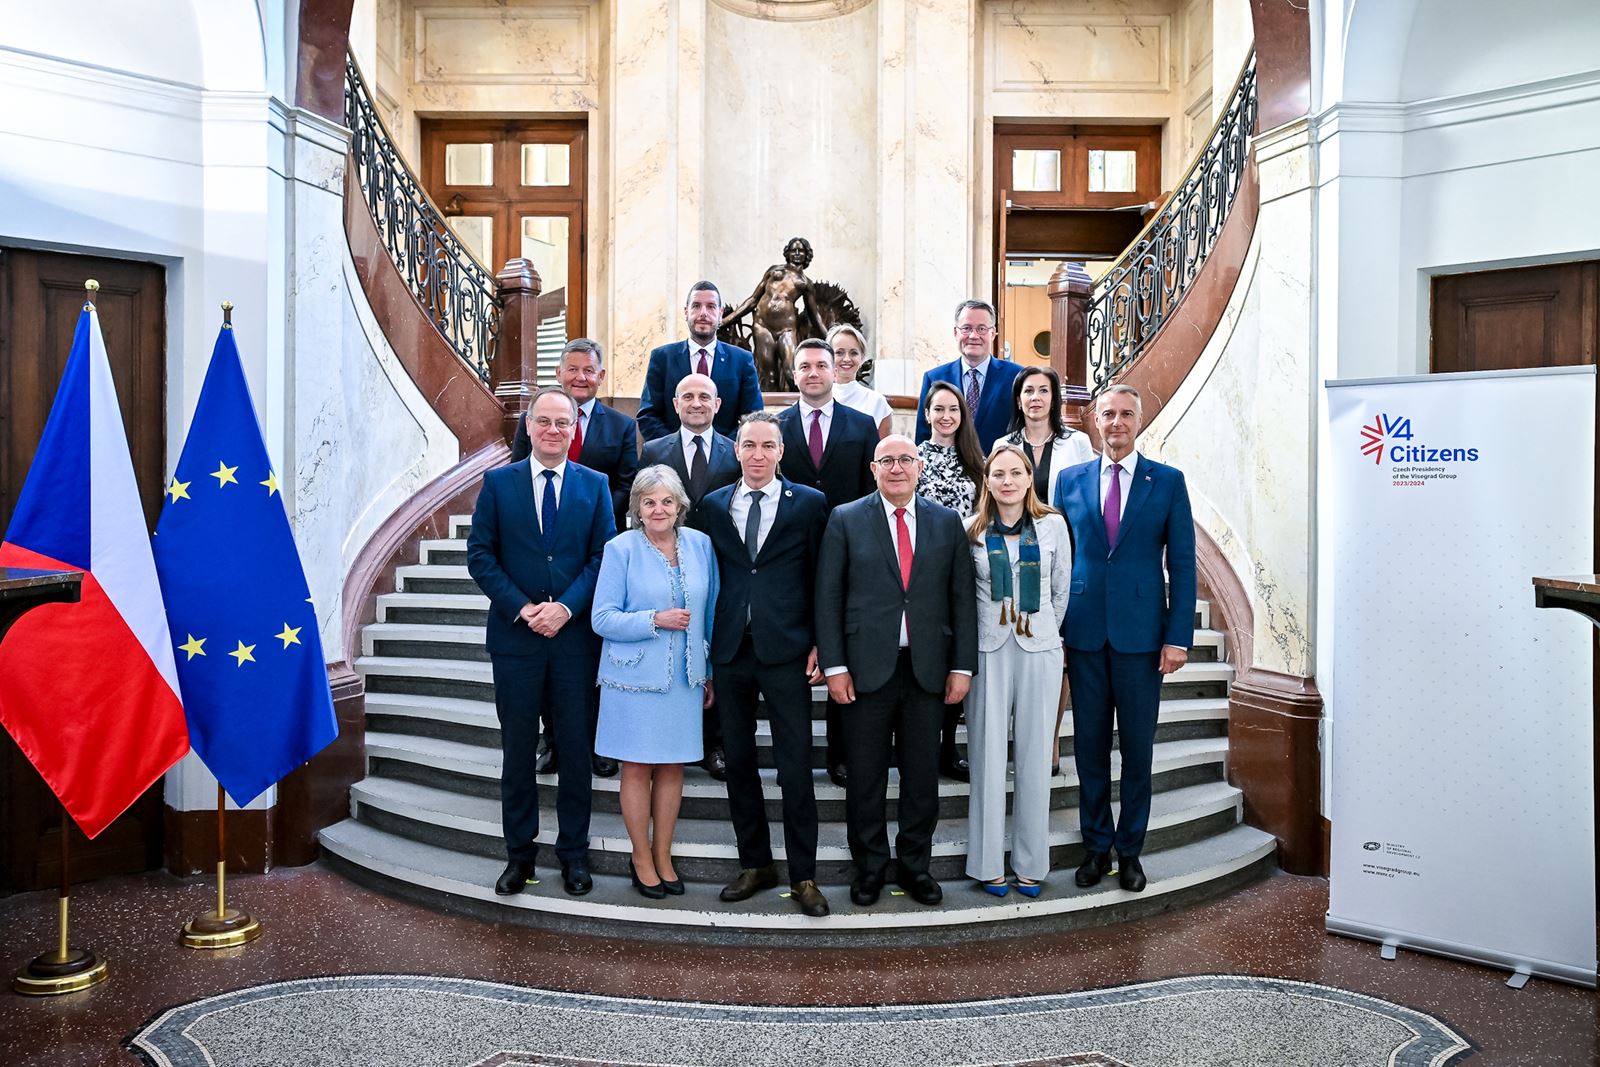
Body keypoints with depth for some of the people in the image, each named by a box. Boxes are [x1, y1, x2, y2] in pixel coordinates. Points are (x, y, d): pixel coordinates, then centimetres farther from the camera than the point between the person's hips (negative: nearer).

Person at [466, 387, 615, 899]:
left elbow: (604, 557, 1)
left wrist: (565, 607, -13)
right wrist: (521, 607, -12)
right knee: (518, 750, 8)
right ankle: (519, 853, 21)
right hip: (515, 635, 0)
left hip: (575, 635, 0)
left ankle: (573, 852, 21)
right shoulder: (498, 483, 4)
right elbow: (479, 554, 0)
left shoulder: (595, 485, 5)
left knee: (576, 747, 7)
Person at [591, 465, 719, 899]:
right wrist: (655, 620, -20)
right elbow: (602, 619, -8)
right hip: (636, 677, -3)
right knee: (637, 767, 6)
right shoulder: (621, 549, -7)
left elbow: (710, 614, 10)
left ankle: (663, 856, 25)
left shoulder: (700, 545, 3)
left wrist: (712, 671, 11)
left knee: (672, 766, 11)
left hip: (685, 677, 3)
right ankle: (641, 858, 22)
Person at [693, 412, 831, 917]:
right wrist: (703, 647, 6)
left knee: (796, 766, 0)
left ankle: (803, 875, 13)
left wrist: (818, 645, -4)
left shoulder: (809, 504, 1)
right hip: (729, 651, 3)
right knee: (739, 761, 11)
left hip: (786, 652, -3)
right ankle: (755, 864, 26)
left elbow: (820, 578, 1)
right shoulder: (712, 506, 8)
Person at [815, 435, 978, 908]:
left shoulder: (947, 522, 7)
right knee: (865, 776, 8)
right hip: (867, 668, -1)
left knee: (922, 775, 10)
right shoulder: (845, 519, 2)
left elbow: (962, 598, 6)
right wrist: (834, 666, -7)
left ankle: (915, 865, 27)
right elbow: (828, 596, -1)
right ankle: (869, 867, 25)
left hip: (927, 669, 2)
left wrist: (962, 666, 0)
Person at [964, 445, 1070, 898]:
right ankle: (987, 862, 15)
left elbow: (1061, 589, 9)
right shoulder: (972, 531, 0)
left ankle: (1031, 862, 18)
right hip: (988, 650, 0)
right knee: (987, 755, 3)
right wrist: (987, 627, 8)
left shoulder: (1053, 525, 1)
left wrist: (1046, 630, 11)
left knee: (1035, 756, 6)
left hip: (1039, 651, 1)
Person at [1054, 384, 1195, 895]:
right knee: (1090, 746, 9)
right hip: (1083, 633, 2)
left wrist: (1178, 637, -7)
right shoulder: (1070, 480, 7)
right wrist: (1052, 630, 2)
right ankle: (1096, 846, 23)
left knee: (1137, 748, 7)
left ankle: (1129, 850, 22)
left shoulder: (1168, 481, 2)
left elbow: (1182, 564, 0)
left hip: (1141, 634, -1)